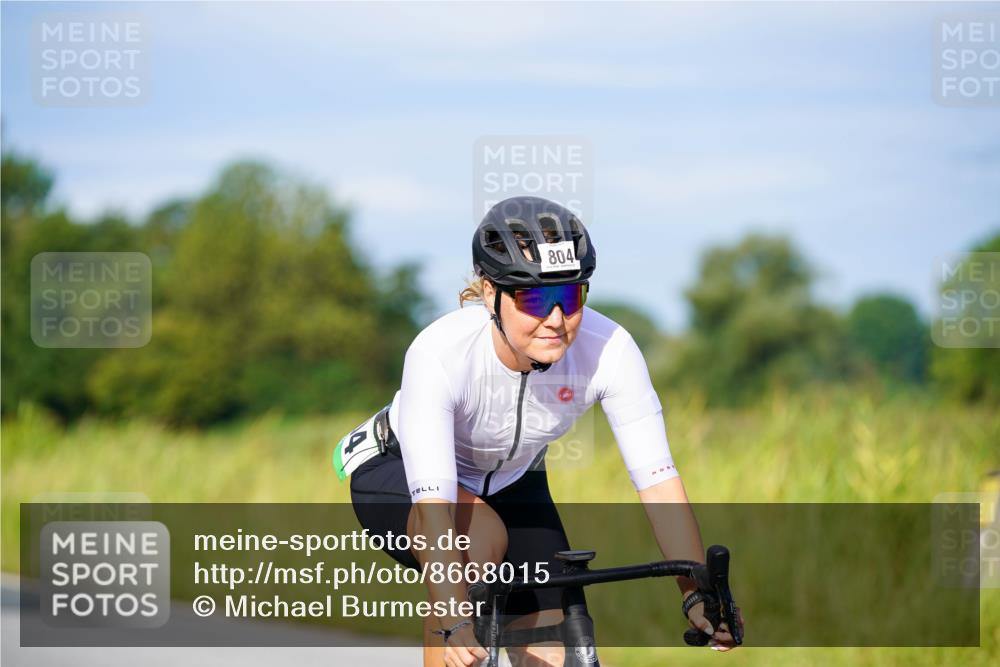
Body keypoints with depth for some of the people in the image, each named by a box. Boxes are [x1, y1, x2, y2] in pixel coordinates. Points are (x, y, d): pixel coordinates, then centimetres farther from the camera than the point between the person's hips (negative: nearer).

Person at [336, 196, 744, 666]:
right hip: (400, 472, -4)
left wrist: (698, 594, -40)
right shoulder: (440, 354, -38)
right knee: (481, 540, -37)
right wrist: (456, 622, -58)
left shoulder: (609, 350, -29)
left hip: (511, 482, 4)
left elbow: (659, 480, -28)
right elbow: (432, 505, -46)